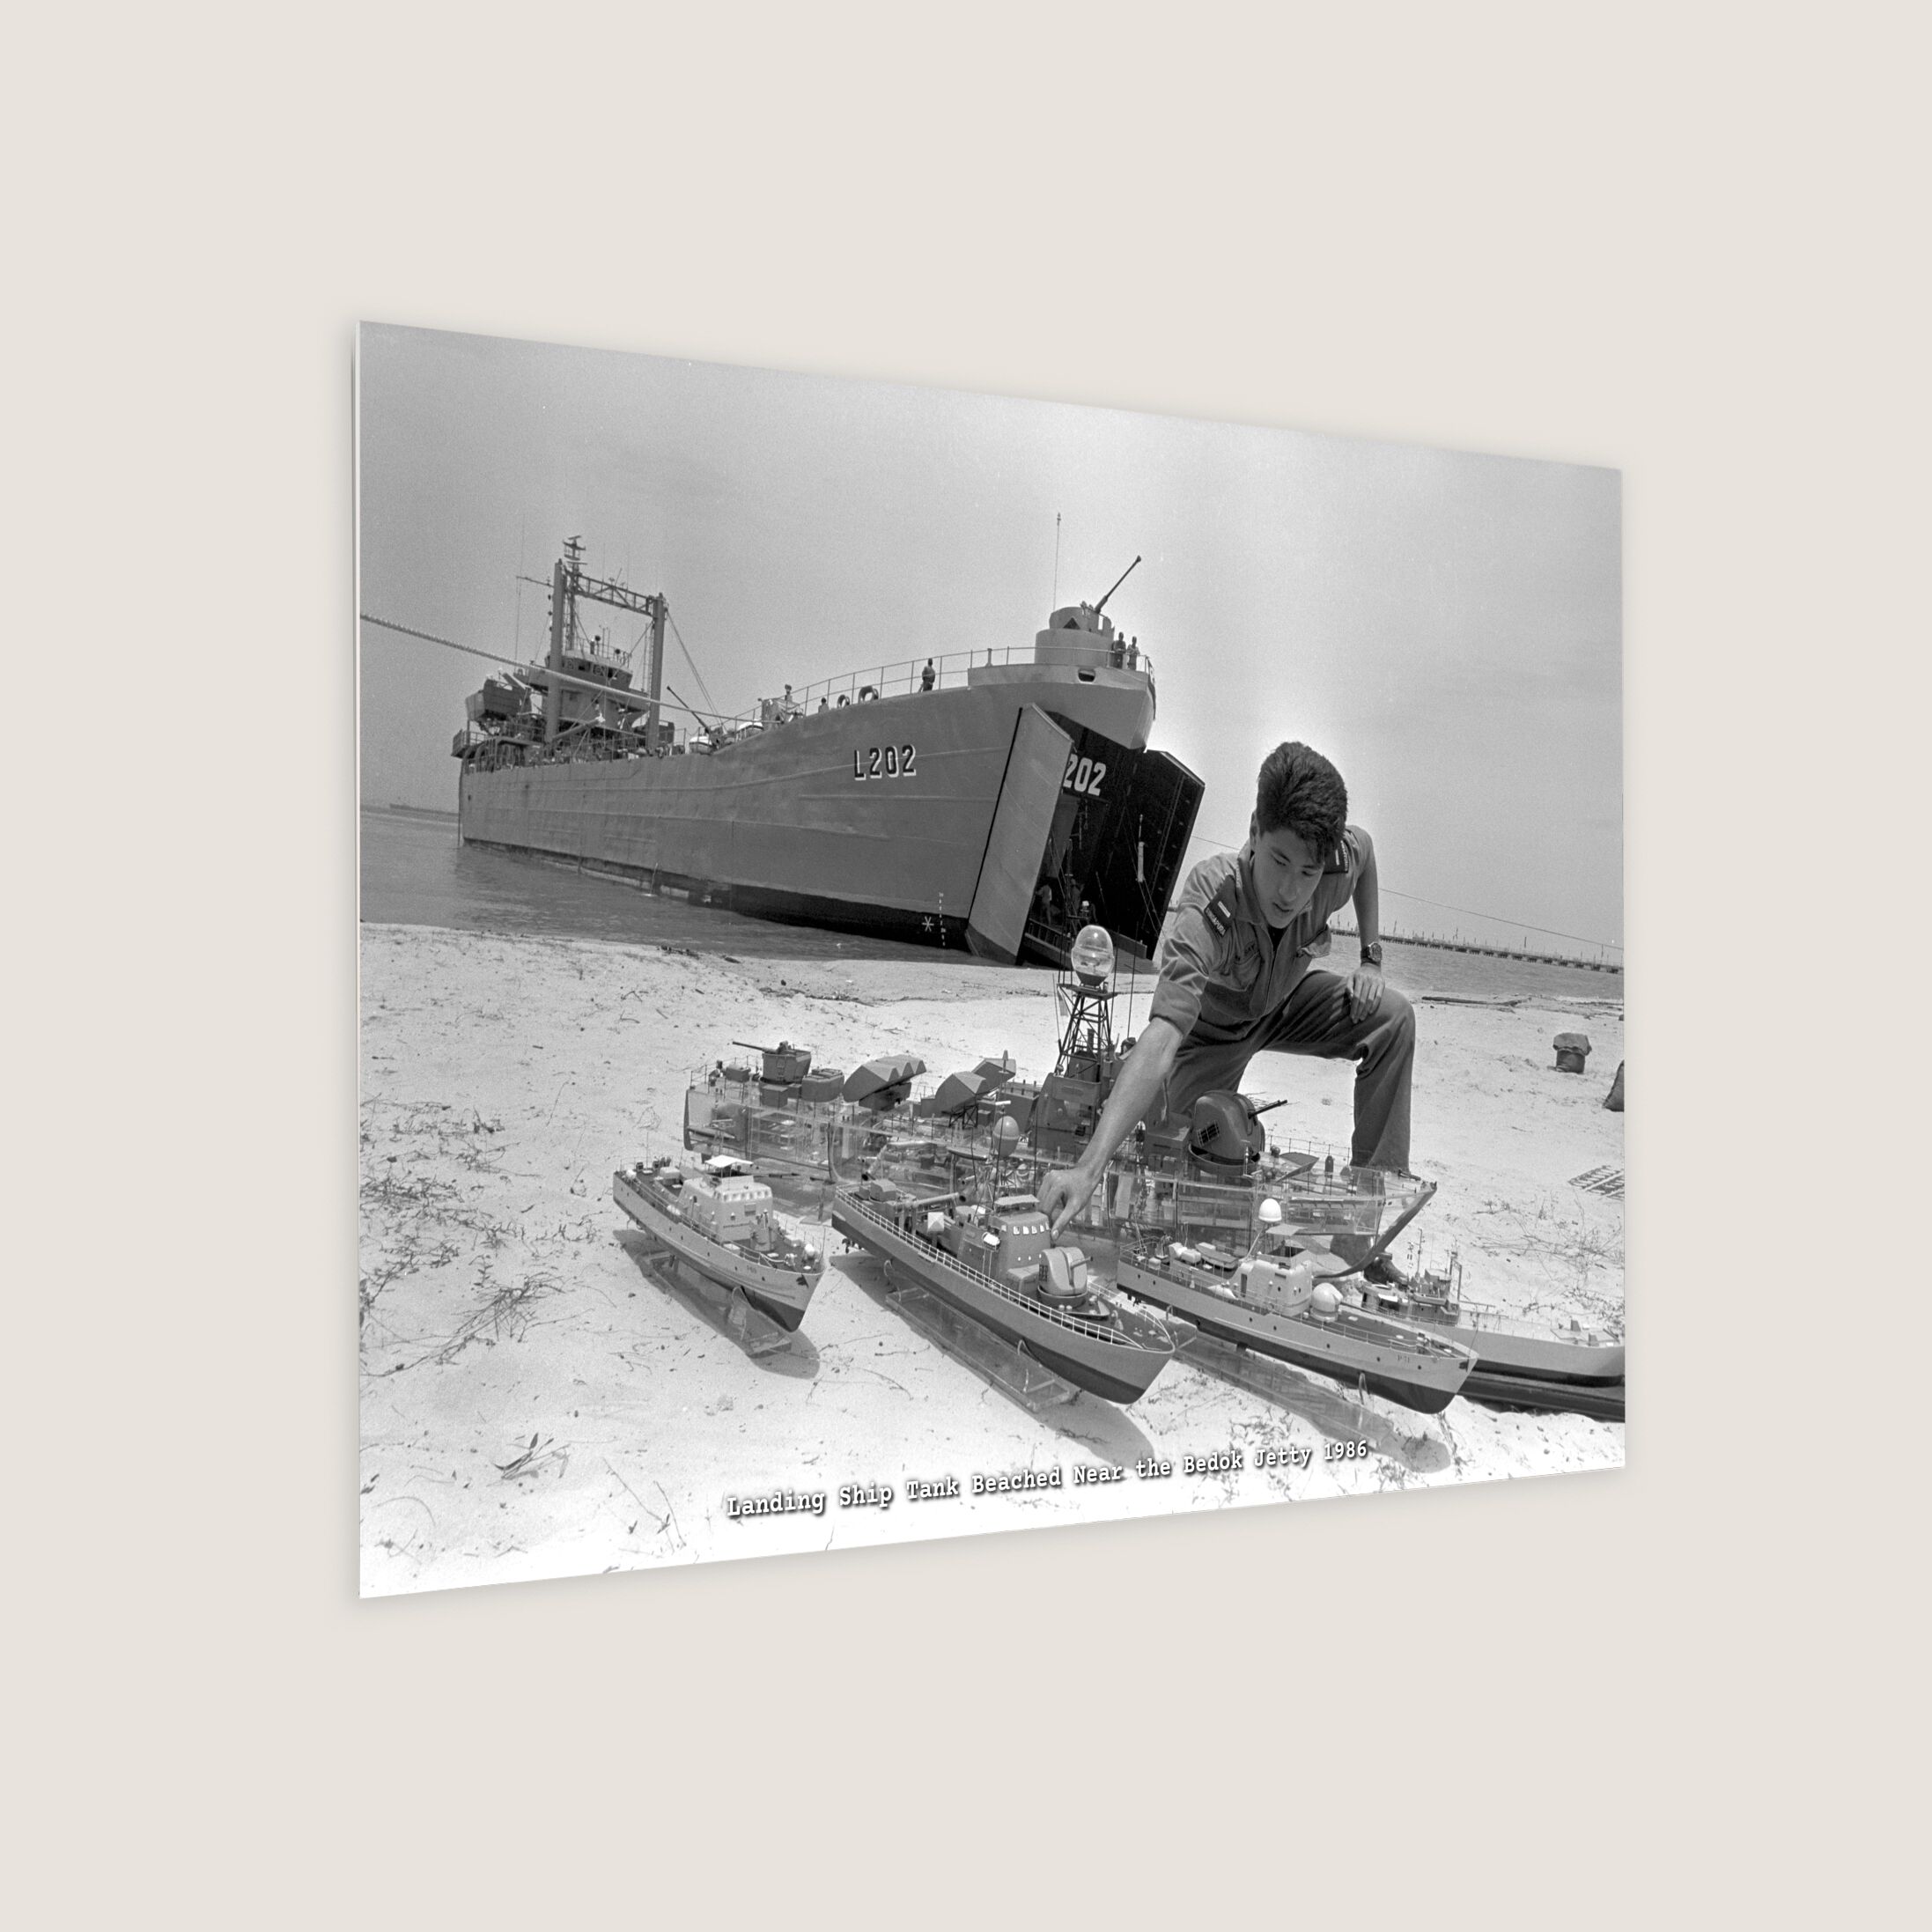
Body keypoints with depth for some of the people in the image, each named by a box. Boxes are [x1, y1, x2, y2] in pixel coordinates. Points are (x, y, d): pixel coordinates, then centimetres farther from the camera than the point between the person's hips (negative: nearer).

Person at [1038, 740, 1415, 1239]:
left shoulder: (1341, 858, -30)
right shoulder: (1206, 909, -45)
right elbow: (1161, 1039, -57)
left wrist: (1372, 959, -6)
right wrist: (1089, 1167, -69)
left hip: (1285, 1003, 4)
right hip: (1210, 1022, -3)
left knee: (1393, 1017, -19)